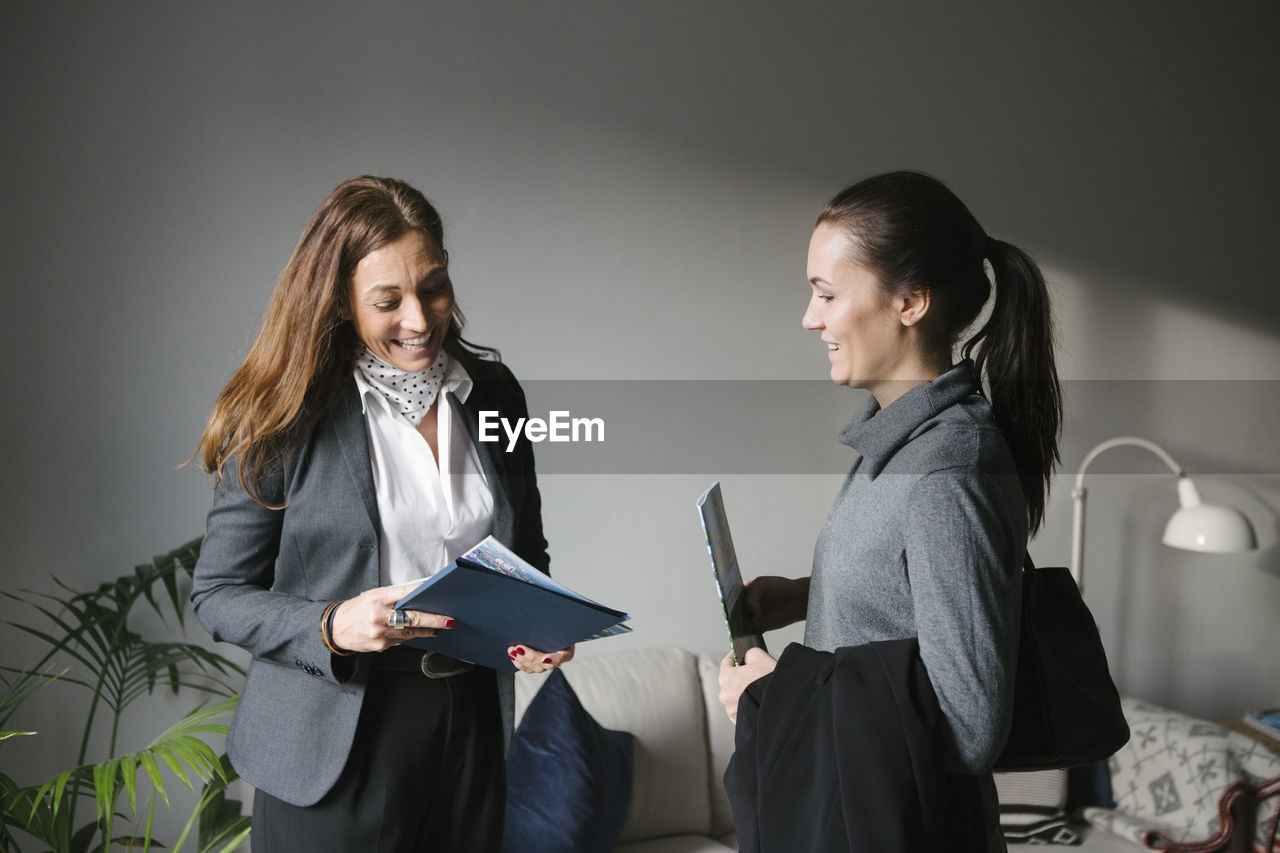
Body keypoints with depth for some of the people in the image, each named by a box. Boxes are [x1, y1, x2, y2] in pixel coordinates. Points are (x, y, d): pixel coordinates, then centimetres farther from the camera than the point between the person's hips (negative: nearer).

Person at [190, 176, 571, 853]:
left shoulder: (492, 392, 3)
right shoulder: (285, 416, -10)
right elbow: (218, 593, -6)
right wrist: (332, 626, -23)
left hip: (469, 721, 4)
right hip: (334, 744, -4)